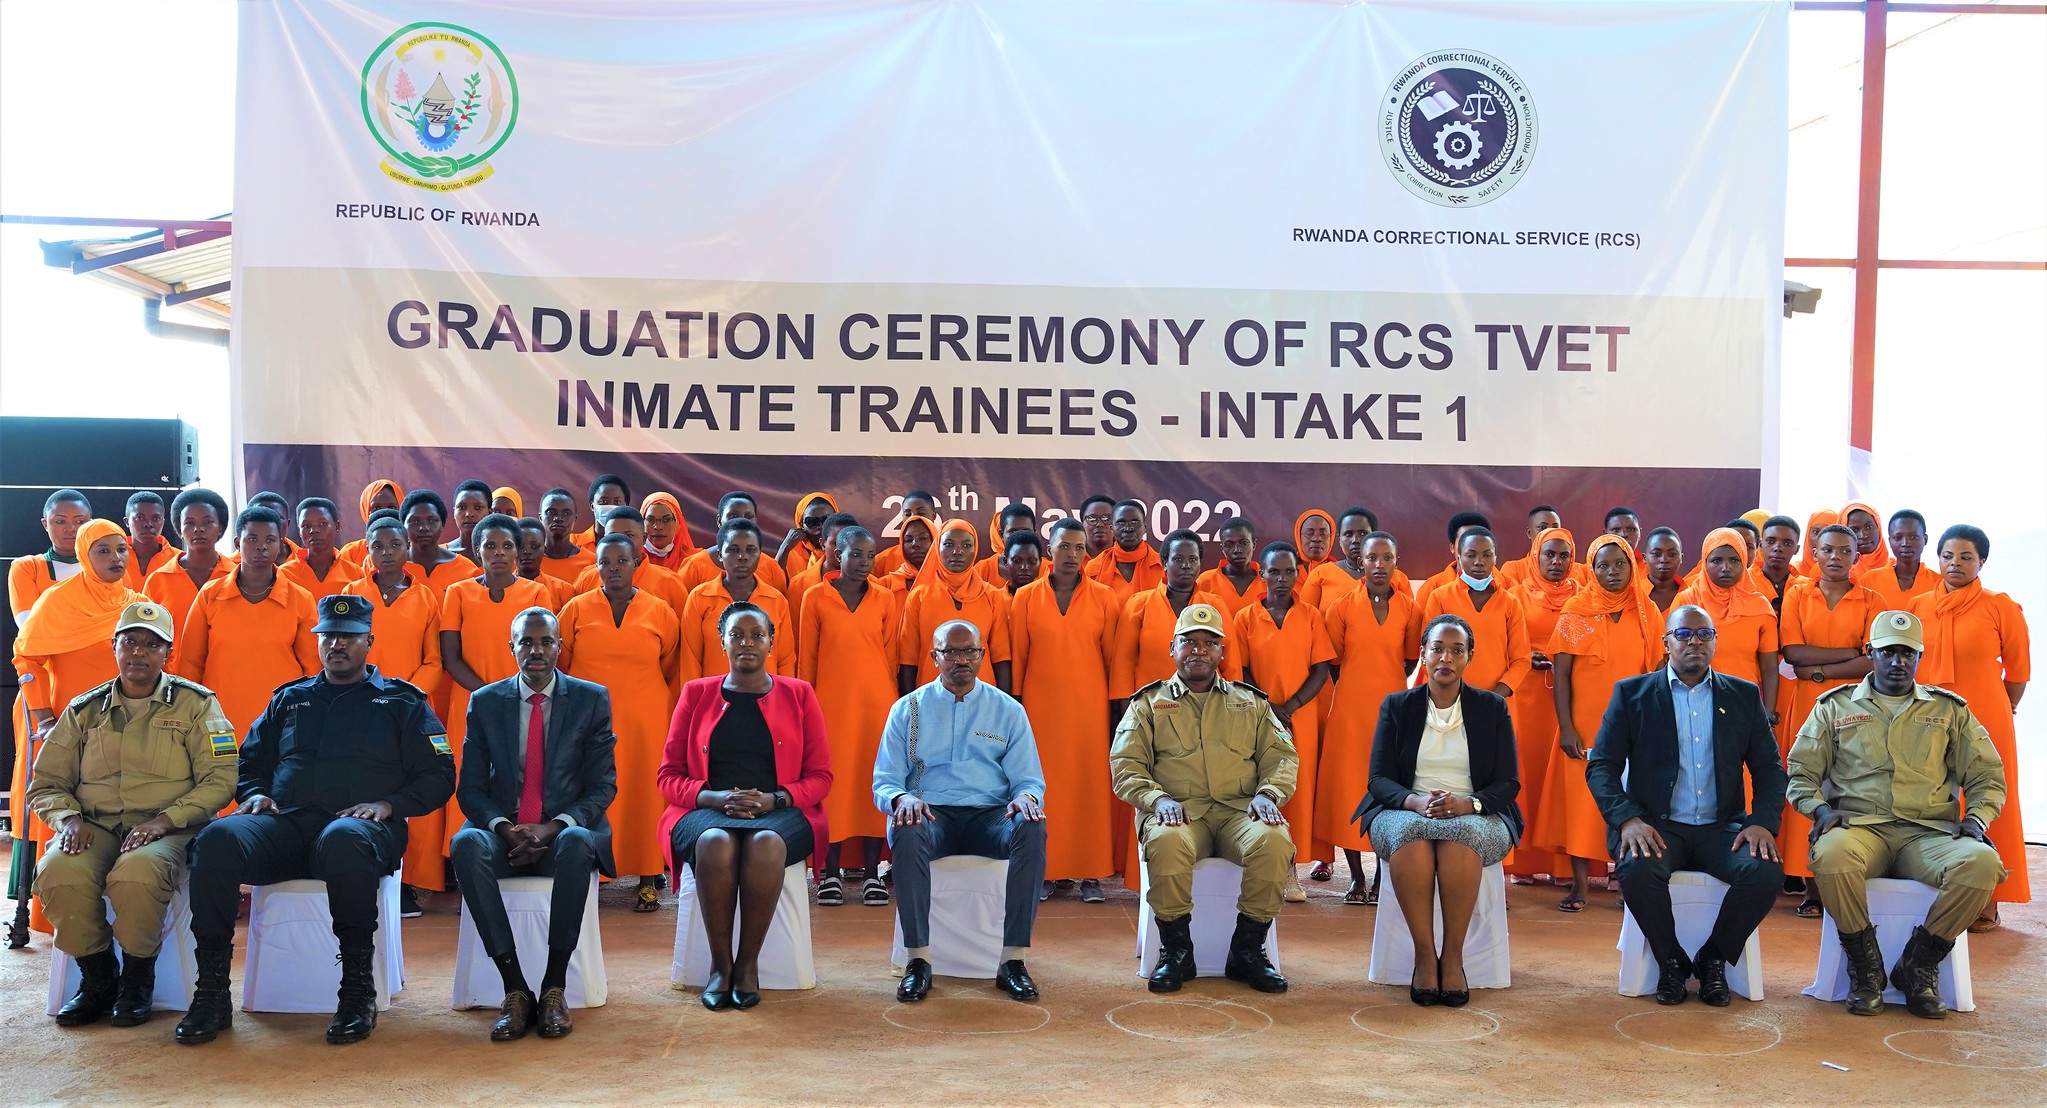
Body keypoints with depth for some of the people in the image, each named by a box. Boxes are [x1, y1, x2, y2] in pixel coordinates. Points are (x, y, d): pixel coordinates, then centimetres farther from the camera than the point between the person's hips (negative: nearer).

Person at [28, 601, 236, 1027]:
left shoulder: (195, 704, 6)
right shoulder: (84, 711, 16)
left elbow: (220, 779, -2)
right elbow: (46, 784, 17)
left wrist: (165, 819, -15)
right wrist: (68, 818, -5)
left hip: (169, 830, -3)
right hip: (95, 828, 3)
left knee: (137, 874, -37)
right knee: (57, 873, -30)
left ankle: (138, 978, -8)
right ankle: (97, 975, -4)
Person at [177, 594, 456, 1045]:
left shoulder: (401, 703, 18)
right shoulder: (289, 700, 29)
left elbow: (438, 776, 11)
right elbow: (250, 762, 29)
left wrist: (388, 804, -6)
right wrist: (254, 794, 7)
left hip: (359, 825, -3)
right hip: (283, 824, 4)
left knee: (344, 839, -42)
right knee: (218, 838, -30)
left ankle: (358, 987, -32)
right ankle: (211, 993, -25)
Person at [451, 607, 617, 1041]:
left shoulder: (592, 699, 5)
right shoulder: (485, 702, 9)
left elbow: (602, 787, 1)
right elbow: (470, 789, 6)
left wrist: (553, 827, -17)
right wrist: (503, 828, -15)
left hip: (565, 831, -1)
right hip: (504, 833, 2)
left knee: (576, 842, -37)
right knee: (466, 844, -33)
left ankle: (554, 987, -29)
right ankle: (515, 989, -30)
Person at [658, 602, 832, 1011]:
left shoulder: (799, 694, 13)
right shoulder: (696, 694, 14)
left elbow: (820, 777, 9)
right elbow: (669, 776, 11)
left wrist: (772, 799, -10)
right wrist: (714, 798, -10)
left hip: (780, 813, 0)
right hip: (706, 810, 1)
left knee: (766, 841, -37)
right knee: (716, 841, -36)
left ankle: (748, 963, -24)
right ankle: (720, 963, -24)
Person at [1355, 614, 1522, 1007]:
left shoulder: (1493, 707, 10)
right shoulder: (1397, 705, 11)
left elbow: (1508, 782, 4)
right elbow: (1379, 778, 4)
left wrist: (1467, 804, -18)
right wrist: (1415, 802, -19)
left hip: (1475, 816, 0)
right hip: (1405, 812, 1)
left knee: (1462, 835, -37)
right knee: (1411, 832, -37)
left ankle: (1452, 957, -28)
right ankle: (1425, 956, -30)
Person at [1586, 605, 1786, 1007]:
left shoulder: (1744, 695, 13)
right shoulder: (1631, 694, 6)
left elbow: (1769, 768, 11)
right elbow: (1601, 766, 0)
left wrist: (1763, 822, -9)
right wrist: (1628, 819, -18)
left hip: (1721, 828, 2)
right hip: (1656, 826, -2)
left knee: (1767, 871, -28)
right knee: (1637, 869, -34)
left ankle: (1713, 959, -2)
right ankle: (1670, 960, -5)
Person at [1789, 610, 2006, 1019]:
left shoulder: (1950, 709, 20)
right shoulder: (1835, 706, 16)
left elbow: (1987, 775, 18)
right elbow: (1801, 774, 13)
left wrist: (1977, 817, -2)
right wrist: (1820, 809, -7)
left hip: (1930, 832, 2)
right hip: (1860, 827, -1)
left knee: (1982, 863, -33)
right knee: (1831, 856, -39)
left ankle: (1918, 965, -11)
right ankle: (1865, 965, -13)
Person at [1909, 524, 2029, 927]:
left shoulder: (2001, 607, 0)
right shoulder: (1918, 606, 8)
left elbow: (2018, 671, 6)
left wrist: (2000, 713, 9)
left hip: (1984, 723, -3)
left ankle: (1986, 903, 8)